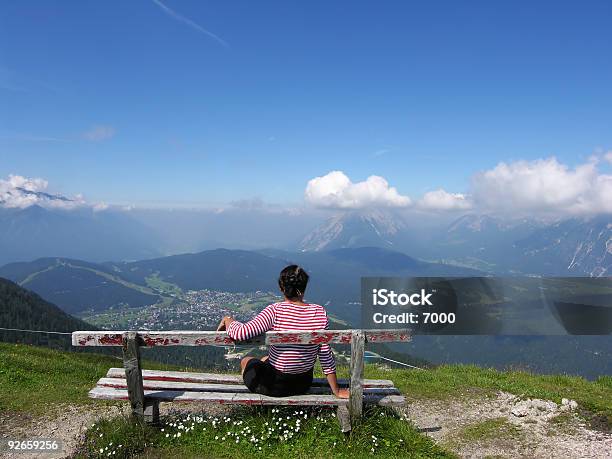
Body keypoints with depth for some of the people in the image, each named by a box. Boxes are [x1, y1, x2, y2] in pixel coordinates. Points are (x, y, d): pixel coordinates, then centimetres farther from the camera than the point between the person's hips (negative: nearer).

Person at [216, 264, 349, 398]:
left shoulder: (275, 311, -24)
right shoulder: (320, 312, -13)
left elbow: (240, 333, -33)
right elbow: (326, 355, -10)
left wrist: (228, 320, -10)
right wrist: (336, 391, -1)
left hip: (275, 386, -4)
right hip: (304, 384, 4)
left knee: (246, 361, 30)